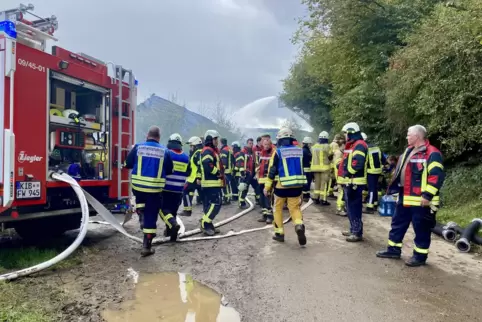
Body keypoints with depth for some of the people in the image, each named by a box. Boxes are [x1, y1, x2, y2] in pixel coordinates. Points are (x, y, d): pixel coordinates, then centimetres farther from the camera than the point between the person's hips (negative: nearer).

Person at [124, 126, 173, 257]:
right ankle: (146, 247, 8)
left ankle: (141, 214, 18)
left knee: (140, 198, 39)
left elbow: (127, 164, 6)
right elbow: (169, 171, 7)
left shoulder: (138, 147, -2)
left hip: (137, 185, 2)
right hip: (154, 188, -2)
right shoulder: (164, 151, -1)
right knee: (151, 217, 5)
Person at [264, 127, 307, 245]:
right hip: (297, 186, 3)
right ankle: (299, 225, -16)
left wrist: (267, 187, 3)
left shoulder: (278, 152, -7)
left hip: (282, 186, -3)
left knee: (278, 209, 16)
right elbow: (302, 168, 11)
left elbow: (272, 171, -6)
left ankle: (279, 233, 20)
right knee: (295, 208, 13)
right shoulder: (299, 151, 5)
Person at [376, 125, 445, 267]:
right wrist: (394, 188, 20)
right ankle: (393, 249, 28)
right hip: (405, 198, 9)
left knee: (421, 229, 4)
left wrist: (427, 195, -23)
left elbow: (436, 176, -21)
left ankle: (420, 256, 17)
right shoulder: (409, 151, 14)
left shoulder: (432, 154, -14)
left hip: (420, 200, -9)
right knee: (398, 224, 16)